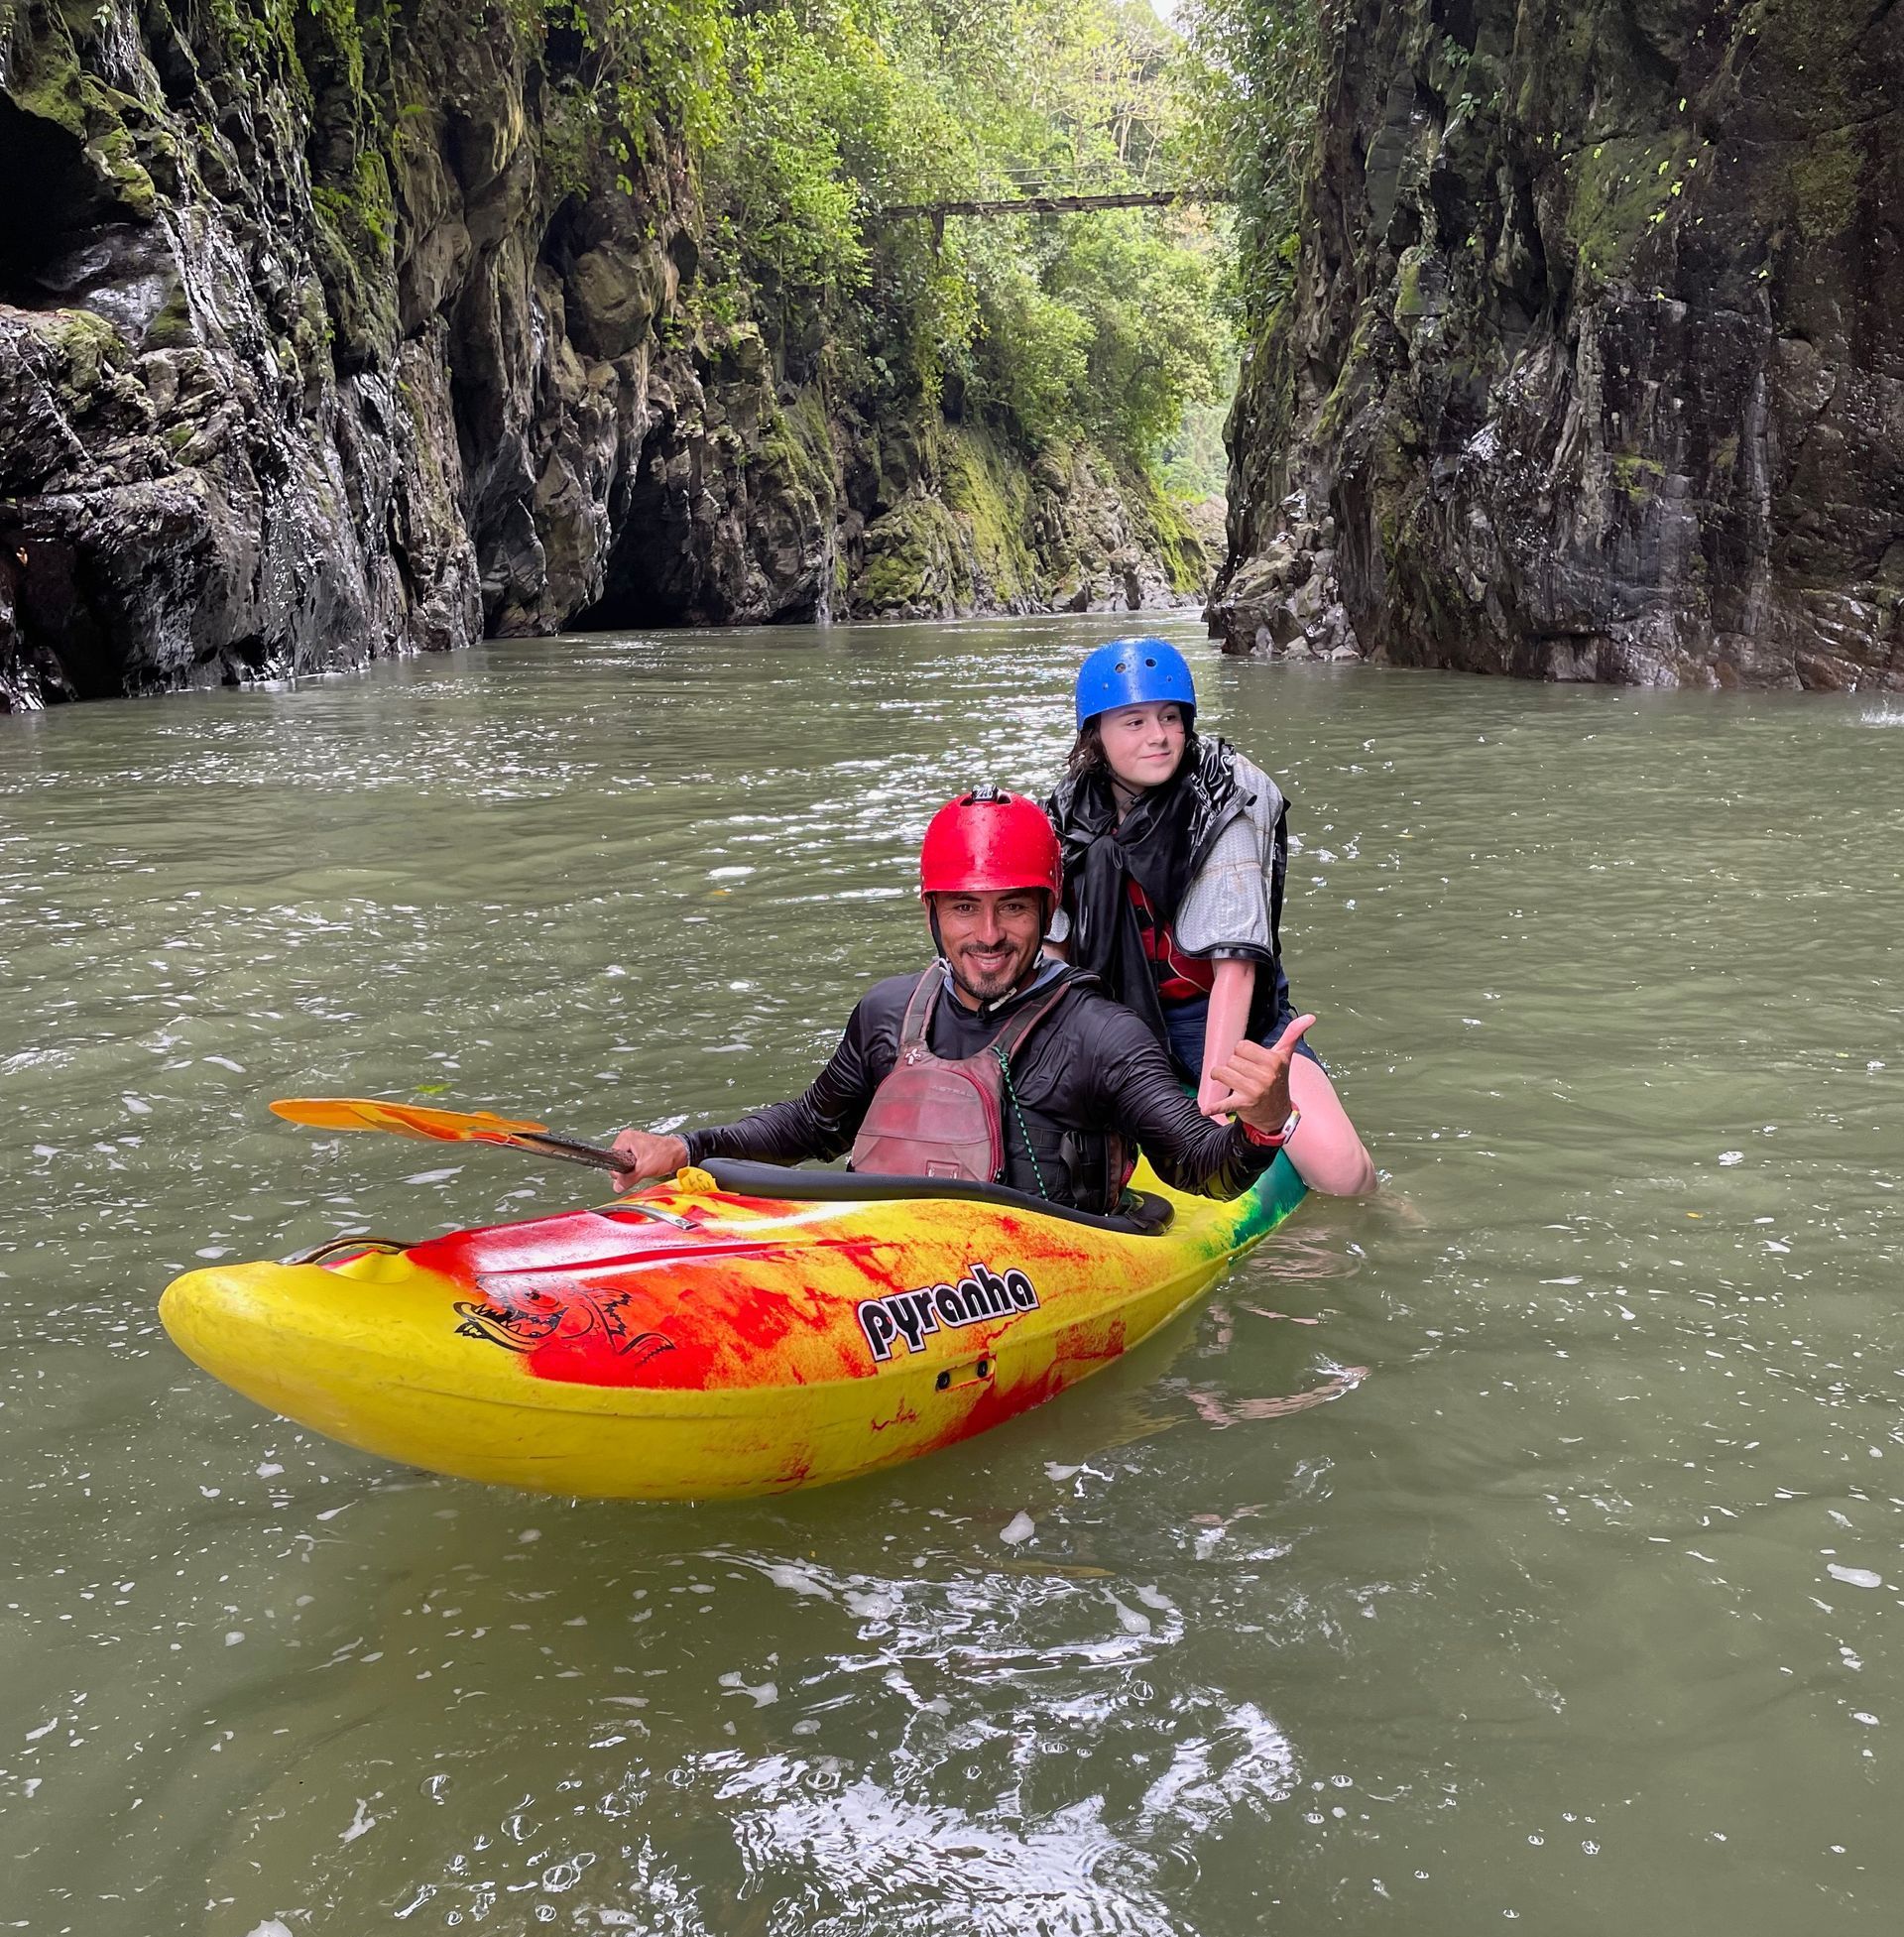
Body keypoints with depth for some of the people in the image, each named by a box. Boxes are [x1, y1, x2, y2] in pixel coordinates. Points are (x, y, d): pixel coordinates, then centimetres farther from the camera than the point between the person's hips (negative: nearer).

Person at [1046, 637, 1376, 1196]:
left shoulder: (1221, 812, -18)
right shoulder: (1072, 815, -3)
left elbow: (1235, 965, -23)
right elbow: (1060, 949, 5)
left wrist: (1211, 1094, -29)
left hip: (1219, 1021, -4)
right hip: (1116, 1015, 4)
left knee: (1338, 1171, -23)